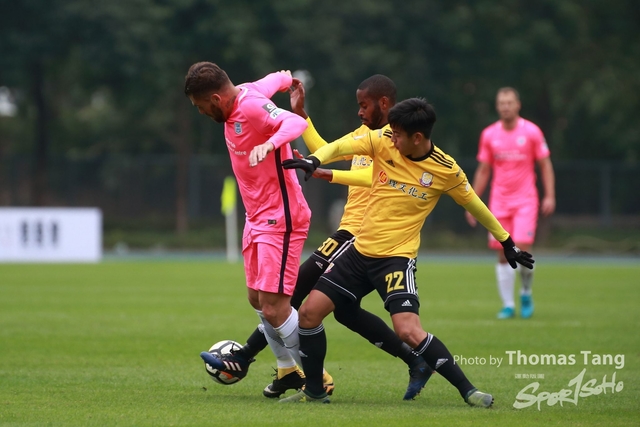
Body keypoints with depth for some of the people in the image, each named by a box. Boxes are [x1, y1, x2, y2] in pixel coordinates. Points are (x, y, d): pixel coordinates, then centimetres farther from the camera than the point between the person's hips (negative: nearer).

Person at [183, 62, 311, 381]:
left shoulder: (252, 106, -21)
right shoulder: (241, 95, 4)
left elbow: (297, 122, -38)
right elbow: (276, 79, 23)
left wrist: (270, 143, -56)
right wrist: (290, 79, 46)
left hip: (279, 220, -10)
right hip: (257, 219, 10)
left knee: (273, 308, -12)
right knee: (257, 299, 14)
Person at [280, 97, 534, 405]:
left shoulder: (446, 170, -9)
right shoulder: (383, 141, -5)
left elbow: (475, 205, 6)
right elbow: (342, 146, -17)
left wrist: (507, 243, 15)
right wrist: (314, 160, -39)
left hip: (397, 256, -4)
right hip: (361, 250, 4)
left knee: (409, 331, -23)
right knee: (310, 311, -1)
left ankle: (468, 390, -11)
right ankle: (314, 391, 16)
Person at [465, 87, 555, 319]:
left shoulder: (531, 132, -2)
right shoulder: (489, 135, 5)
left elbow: (545, 165, 2)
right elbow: (483, 171, 12)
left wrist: (550, 196, -8)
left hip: (525, 200, -3)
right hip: (499, 202, 3)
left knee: (522, 248, -14)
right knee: (503, 254, -1)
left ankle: (526, 293, 10)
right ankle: (507, 305, 6)